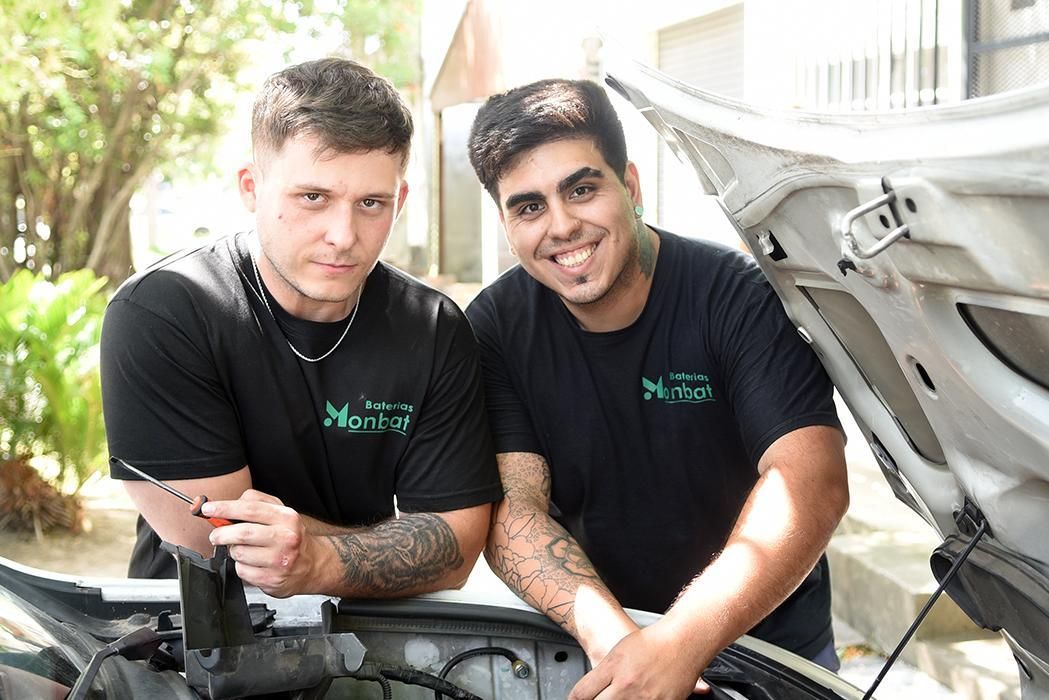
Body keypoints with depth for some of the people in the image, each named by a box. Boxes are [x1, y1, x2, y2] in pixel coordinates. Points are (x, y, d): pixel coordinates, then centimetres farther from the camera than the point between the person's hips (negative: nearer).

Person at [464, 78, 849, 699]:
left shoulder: (738, 296, -14)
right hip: (586, 645, 0)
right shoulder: (495, 329, -4)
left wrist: (681, 641, -36)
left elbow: (813, 481, -25)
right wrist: (608, 635, -29)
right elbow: (514, 507, -11)